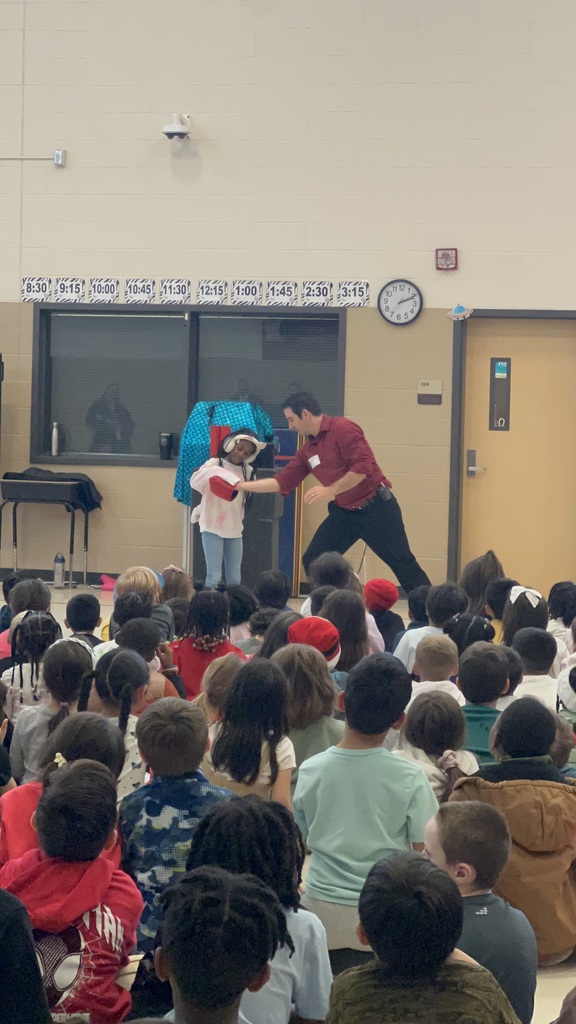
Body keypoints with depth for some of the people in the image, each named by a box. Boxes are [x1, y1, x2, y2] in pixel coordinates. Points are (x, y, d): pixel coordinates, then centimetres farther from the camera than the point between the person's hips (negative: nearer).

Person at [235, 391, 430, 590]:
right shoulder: (307, 450, 8)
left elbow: (363, 467, -24)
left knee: (403, 564, -6)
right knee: (312, 562, 1)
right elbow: (282, 481, 10)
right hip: (343, 512, 8)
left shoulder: (342, 428, -16)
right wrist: (242, 485, 5)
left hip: (374, 507, -8)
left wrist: (330, 490, -23)